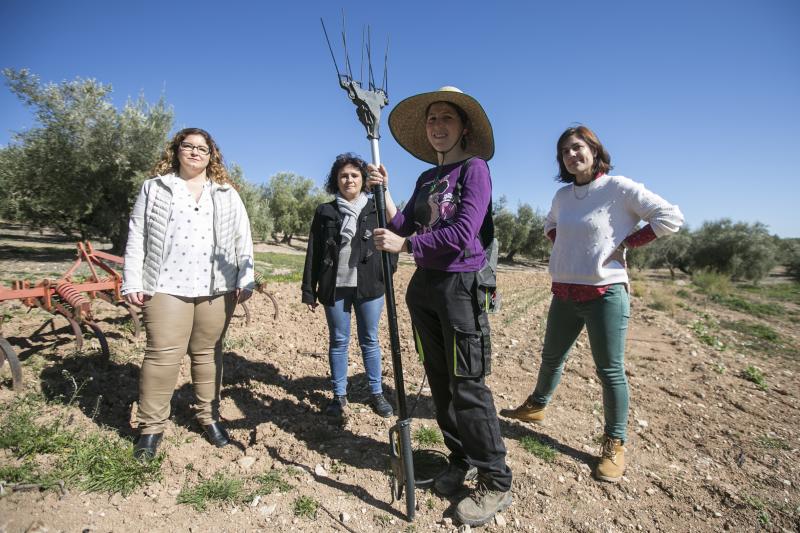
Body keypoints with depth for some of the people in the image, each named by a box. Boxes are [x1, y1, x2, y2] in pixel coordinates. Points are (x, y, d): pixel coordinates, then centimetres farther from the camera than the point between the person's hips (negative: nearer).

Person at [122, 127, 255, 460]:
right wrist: (132, 283, 0)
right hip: (167, 286, -1)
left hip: (217, 287, 1)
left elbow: (243, 240, 8)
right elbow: (137, 238, 7)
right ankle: (151, 426, 12)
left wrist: (246, 280, 0)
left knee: (208, 353, 9)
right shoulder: (155, 189, 11)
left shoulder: (227, 195, 13)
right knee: (162, 354, -3)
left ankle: (208, 416, 23)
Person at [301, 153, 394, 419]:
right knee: (338, 341, 9)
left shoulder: (376, 208, 6)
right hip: (335, 287, 1)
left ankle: (376, 393, 21)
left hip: (369, 286, 0)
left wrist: (387, 278, -11)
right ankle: (339, 395, 21)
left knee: (370, 340, 8)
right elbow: (313, 253, 5)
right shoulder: (325, 212, 7)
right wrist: (309, 291, 2)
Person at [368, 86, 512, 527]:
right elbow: (401, 226, 5)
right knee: (439, 382, 13)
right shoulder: (426, 178, 15)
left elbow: (462, 234, -18)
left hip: (460, 284, -7)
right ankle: (461, 460, 30)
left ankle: (496, 482, 12)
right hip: (424, 285, 7)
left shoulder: (474, 168, -6)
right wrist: (384, 192, -7)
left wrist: (403, 244, -15)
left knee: (467, 386, -4)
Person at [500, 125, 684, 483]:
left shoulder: (619, 188, -9)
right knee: (551, 359, 19)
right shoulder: (562, 195, 8)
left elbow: (670, 218, -10)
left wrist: (626, 242, -11)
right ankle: (536, 407, 40)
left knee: (610, 370, 3)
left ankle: (615, 444, 19)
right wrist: (564, 245, 8)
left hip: (605, 294, -6)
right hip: (564, 293, 6)